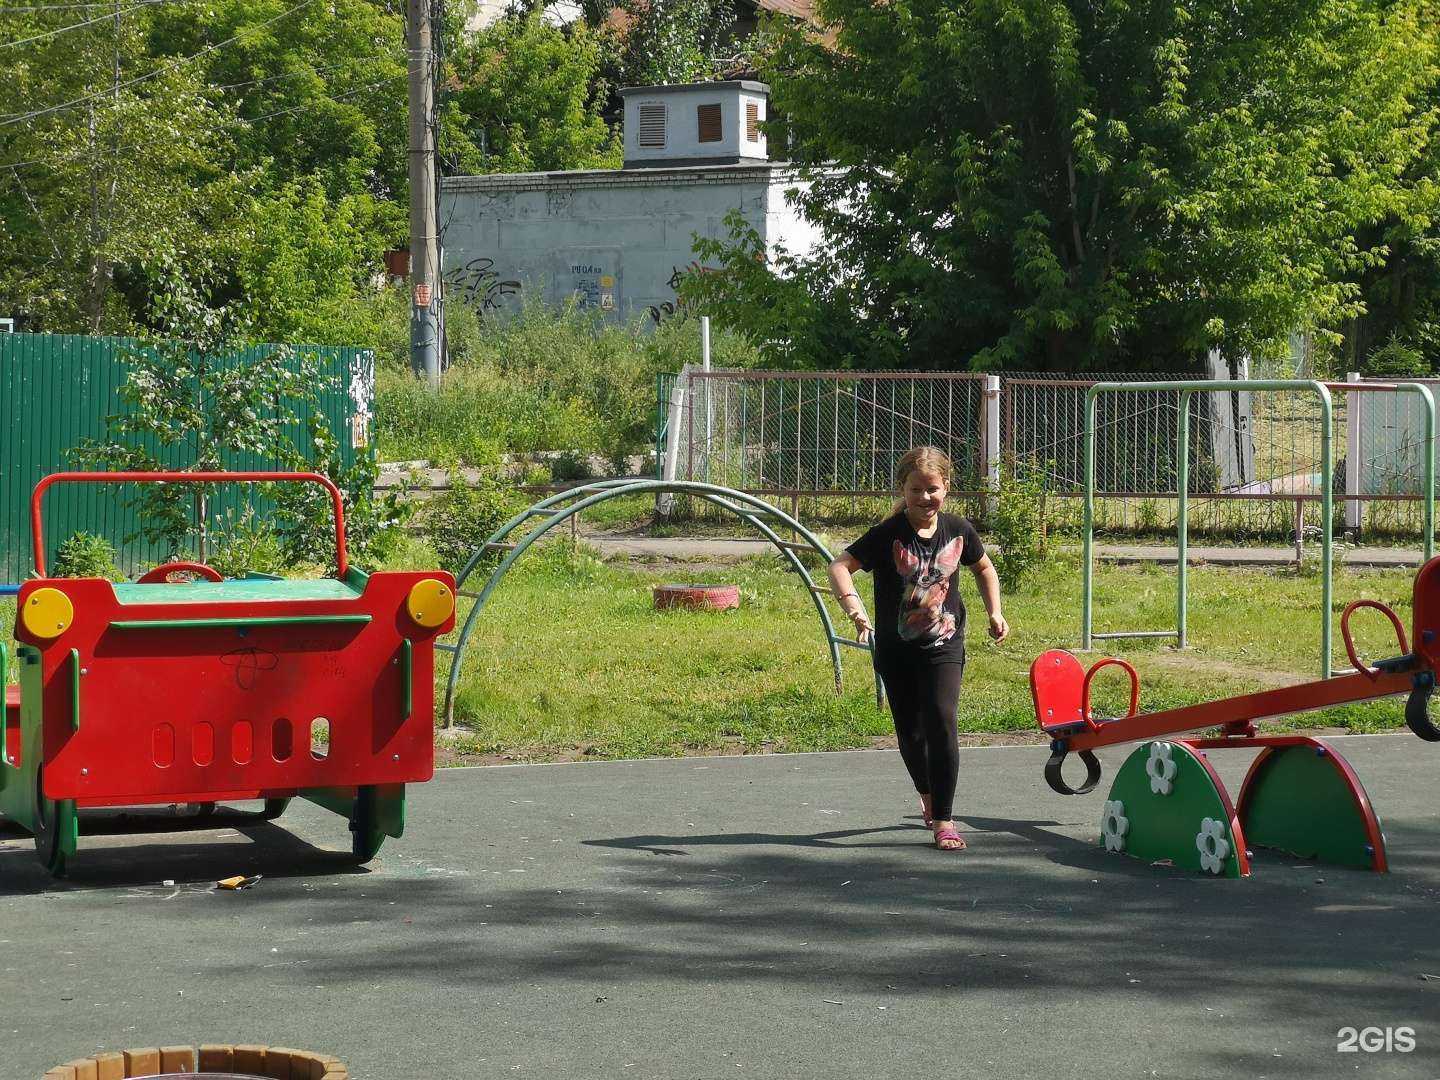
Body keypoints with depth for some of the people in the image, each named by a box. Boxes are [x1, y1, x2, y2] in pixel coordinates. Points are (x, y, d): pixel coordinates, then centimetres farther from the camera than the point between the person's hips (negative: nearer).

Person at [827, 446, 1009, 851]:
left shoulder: (957, 530, -2)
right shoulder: (888, 534, -13)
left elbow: (984, 568, 19)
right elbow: (840, 567, -21)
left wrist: (995, 612, 8)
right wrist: (854, 608, -37)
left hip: (943, 647, 0)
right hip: (896, 650, 0)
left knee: (940, 721, -17)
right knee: (909, 731, 12)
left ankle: (943, 819, -12)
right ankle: (927, 794, 41)